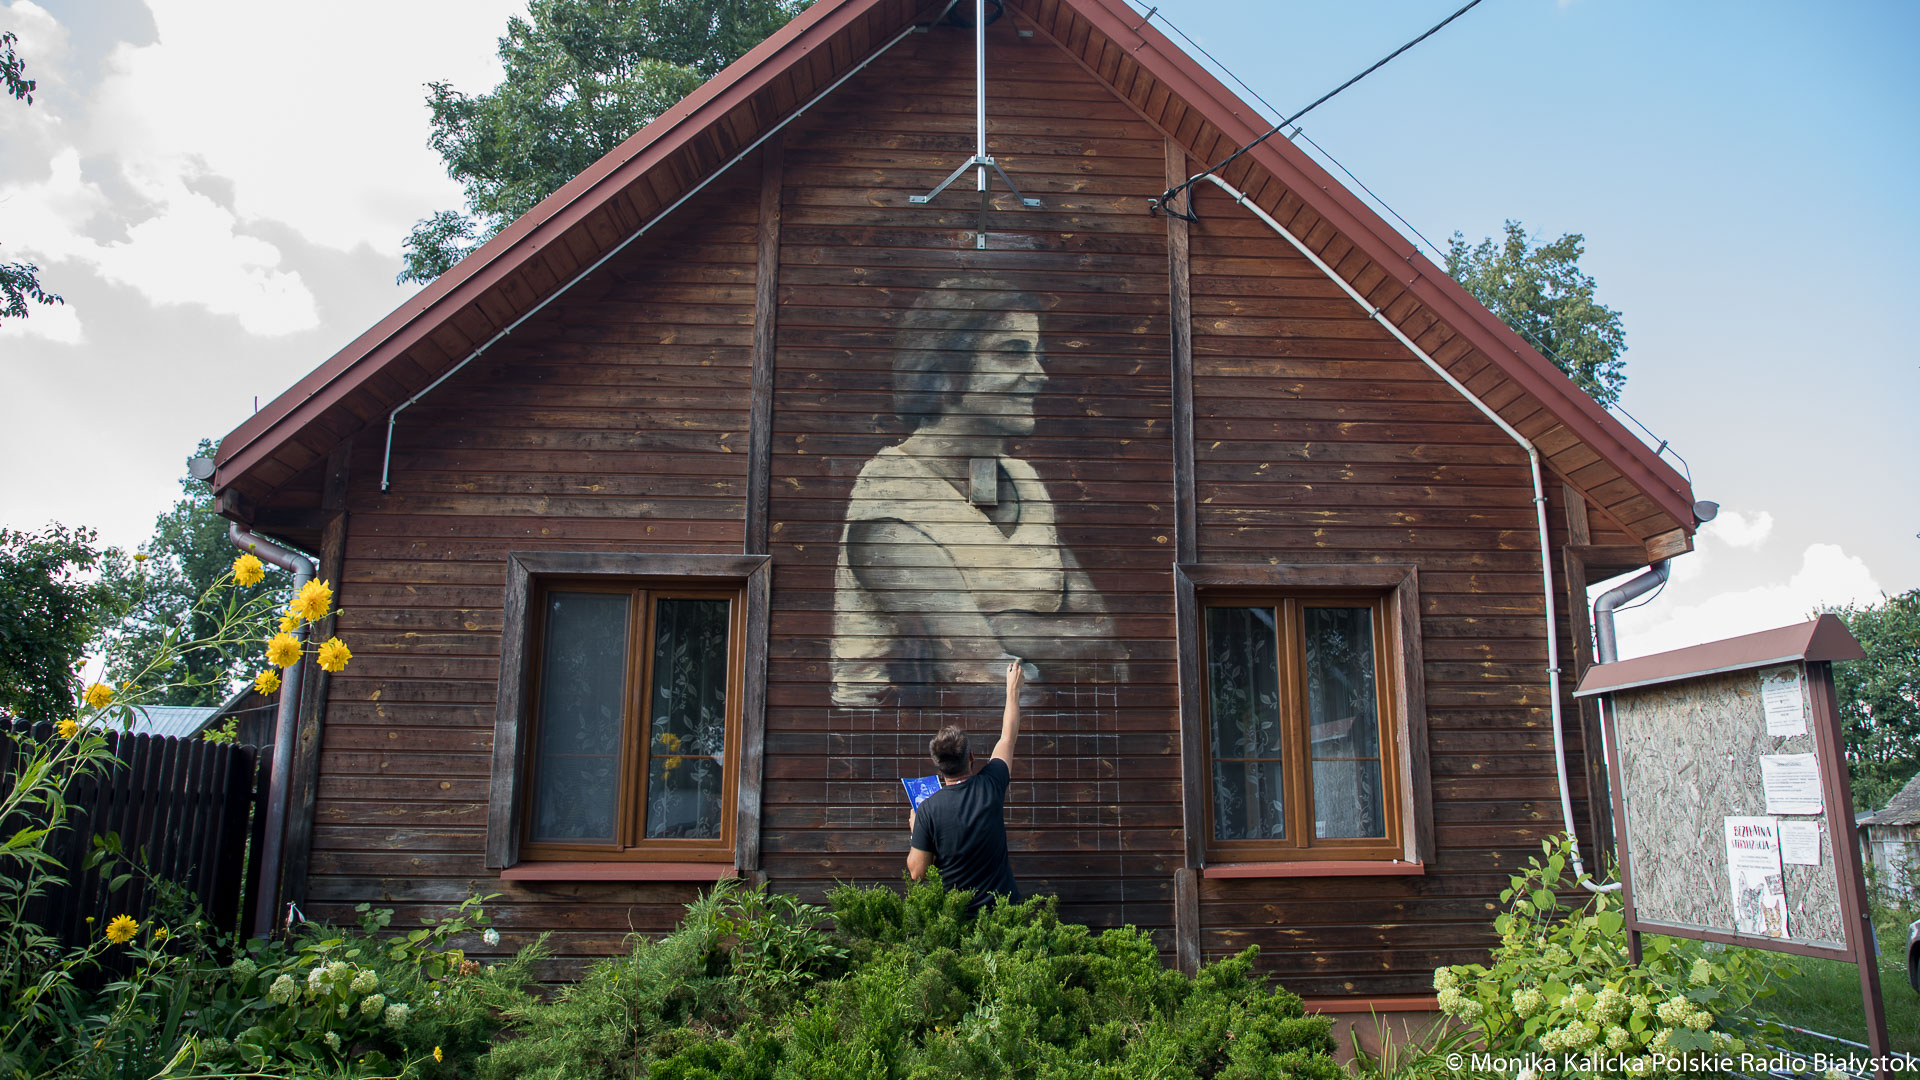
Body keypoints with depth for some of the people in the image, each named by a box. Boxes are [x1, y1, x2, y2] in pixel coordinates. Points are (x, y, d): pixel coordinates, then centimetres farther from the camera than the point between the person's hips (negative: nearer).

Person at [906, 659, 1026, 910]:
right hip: (1003, 906, 2)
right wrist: (1013, 689, 20)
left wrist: (916, 831, 9)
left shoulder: (928, 809, -17)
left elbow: (917, 872, -8)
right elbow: (1009, 736, 7)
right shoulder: (990, 786, -11)